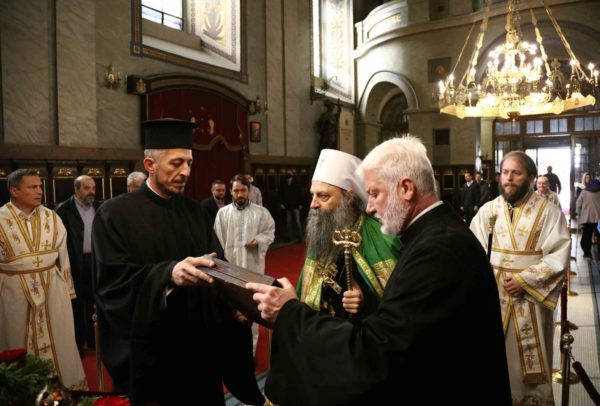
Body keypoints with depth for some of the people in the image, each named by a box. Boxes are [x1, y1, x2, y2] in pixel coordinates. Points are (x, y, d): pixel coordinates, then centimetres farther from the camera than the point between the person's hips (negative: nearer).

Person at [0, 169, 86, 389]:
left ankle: (65, 387, 27)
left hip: (52, 289, 2)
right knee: (20, 346, 12)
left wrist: (67, 289, 8)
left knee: (59, 342, 11)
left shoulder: (52, 218, 1)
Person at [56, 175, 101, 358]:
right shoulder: (64, 209, -7)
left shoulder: (99, 208, 6)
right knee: (77, 304, 7)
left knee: (94, 302, 14)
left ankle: (93, 338, 28)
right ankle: (78, 342, 19)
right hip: (75, 263, -4)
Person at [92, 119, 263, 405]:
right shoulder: (115, 214, -8)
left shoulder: (195, 211, 8)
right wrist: (168, 274, -32)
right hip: (147, 349, -4)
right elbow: (112, 280, -17)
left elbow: (217, 266, 4)